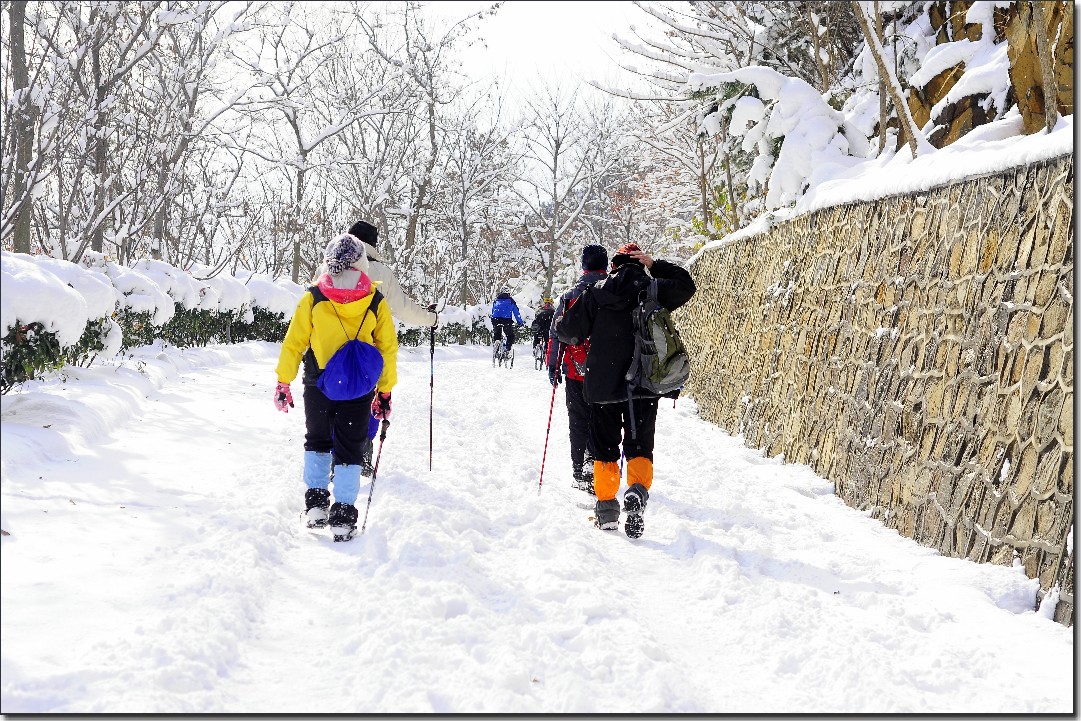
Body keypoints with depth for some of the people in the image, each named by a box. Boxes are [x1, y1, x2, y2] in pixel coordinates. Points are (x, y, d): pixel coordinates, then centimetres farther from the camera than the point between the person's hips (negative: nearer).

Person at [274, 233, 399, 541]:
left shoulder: (312, 298, -5)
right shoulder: (376, 302, -4)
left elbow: (294, 343, -2)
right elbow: (388, 349, 1)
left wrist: (283, 382, 7)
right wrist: (384, 391, 9)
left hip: (318, 385, 1)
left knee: (317, 441, 22)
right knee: (349, 450, 8)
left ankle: (315, 502, 17)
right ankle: (343, 516, 4)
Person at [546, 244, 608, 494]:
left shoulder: (569, 297, -1)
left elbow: (556, 334, 2)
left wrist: (553, 366, 9)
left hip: (576, 371, 1)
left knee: (578, 422, 10)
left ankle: (579, 472, 14)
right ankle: (593, 461, -9)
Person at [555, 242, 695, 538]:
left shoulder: (596, 293, 0)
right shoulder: (653, 290, -1)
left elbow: (568, 331, 3)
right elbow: (685, 286, 16)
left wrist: (560, 327, 26)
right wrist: (655, 265, 14)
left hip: (601, 385, 0)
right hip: (643, 387, 0)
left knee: (604, 448, 12)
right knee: (640, 446, 6)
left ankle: (607, 508, 10)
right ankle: (637, 490, -21)